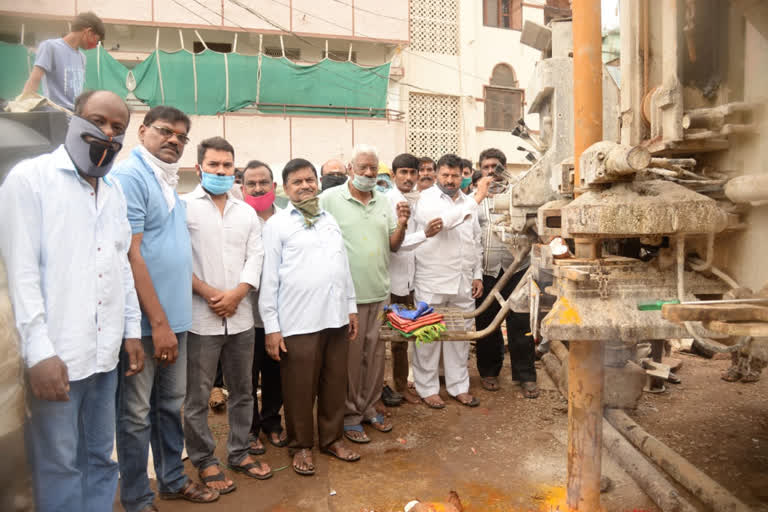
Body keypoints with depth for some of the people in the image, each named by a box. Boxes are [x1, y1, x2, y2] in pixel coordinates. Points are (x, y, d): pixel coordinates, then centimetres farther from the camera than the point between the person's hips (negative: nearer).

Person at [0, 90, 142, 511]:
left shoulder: (114, 191, 13)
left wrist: (132, 330, 12)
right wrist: (39, 351, -16)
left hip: (105, 352, 6)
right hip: (55, 354, -6)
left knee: (100, 458, 15)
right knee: (58, 465, 6)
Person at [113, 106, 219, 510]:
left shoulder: (168, 182, 14)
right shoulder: (129, 176, -13)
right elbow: (130, 254, -20)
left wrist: (171, 317, 16)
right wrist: (158, 321, -21)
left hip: (174, 315, 8)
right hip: (145, 319, -8)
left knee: (171, 404, 19)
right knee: (137, 413, 6)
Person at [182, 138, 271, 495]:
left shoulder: (247, 212, 12)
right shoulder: (184, 206, -1)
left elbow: (255, 258, 4)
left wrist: (236, 293, -10)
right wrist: (208, 292, -14)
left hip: (241, 317, 4)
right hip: (200, 318, -4)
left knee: (242, 391, 14)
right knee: (197, 397, 6)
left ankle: (239, 453, 30)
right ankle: (205, 462, 22)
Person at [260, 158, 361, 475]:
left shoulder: (330, 220, 15)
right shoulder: (277, 224, -2)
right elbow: (269, 277, -5)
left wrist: (351, 307, 15)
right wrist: (271, 327, -8)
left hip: (336, 317, 5)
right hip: (298, 321, -5)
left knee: (335, 383, 14)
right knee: (300, 388, 7)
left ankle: (332, 438, 31)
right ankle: (301, 445, 25)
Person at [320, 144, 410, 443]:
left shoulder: (384, 202, 11)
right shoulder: (330, 199, -6)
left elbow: (393, 245, 13)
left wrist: (402, 225, -6)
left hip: (379, 292, 5)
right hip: (346, 293, -5)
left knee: (374, 354, 14)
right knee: (349, 356, 5)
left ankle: (369, 408, 31)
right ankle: (349, 415, 20)